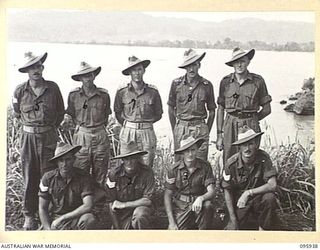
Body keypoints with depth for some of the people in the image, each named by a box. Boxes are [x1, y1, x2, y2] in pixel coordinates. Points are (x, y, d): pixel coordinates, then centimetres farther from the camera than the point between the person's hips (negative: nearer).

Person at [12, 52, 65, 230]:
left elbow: (61, 111, 11)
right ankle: (29, 216, 16)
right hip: (28, 137, 1)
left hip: (48, 137, 0)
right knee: (29, 177, 5)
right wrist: (29, 126, 11)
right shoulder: (20, 91, -2)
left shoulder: (53, 88, -2)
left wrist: (51, 127, 9)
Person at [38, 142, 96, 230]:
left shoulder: (84, 177, -11)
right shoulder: (48, 178, -5)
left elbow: (88, 206, -21)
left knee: (89, 219, -33)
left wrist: (62, 218, -21)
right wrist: (48, 230, -10)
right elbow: (42, 208, 1)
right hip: (56, 220, 1)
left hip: (77, 218, 0)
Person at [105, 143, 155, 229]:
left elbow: (148, 200, -17)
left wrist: (123, 204, -17)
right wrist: (117, 228, -8)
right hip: (122, 214, 2)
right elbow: (111, 204, -8)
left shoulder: (147, 172, -17)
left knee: (139, 215, -33)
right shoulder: (114, 174, -14)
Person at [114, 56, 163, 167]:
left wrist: (144, 123, 8)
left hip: (147, 133, 0)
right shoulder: (122, 92, 0)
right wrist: (127, 124, 10)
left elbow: (158, 114, 12)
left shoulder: (153, 92, 0)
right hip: (127, 133, 0)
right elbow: (118, 113, 15)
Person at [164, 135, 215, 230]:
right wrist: (171, 222, -10)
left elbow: (211, 192, -10)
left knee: (207, 206, -32)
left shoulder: (205, 166, -6)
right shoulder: (174, 169, -6)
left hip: (198, 205, 1)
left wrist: (201, 198, -35)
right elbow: (167, 195, -3)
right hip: (180, 208, -1)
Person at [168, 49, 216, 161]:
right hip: (180, 129, 0)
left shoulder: (206, 85, 1)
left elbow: (212, 111, 9)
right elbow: (171, 108, 9)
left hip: (200, 129, 0)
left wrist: (206, 132, 7)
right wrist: (174, 130, 8)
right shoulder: (176, 83, 1)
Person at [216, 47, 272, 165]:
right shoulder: (226, 81, 4)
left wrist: (250, 121, 7)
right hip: (230, 127, 1)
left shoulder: (258, 81, 1)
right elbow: (220, 109, 7)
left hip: (251, 128, -1)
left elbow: (267, 109, 7)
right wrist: (219, 135, 3)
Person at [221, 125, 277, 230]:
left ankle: (263, 233, -11)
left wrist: (249, 192, -29)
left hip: (259, 199, 0)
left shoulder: (263, 158, -17)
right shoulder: (231, 163, -15)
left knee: (269, 198, -34)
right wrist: (233, 218, -8)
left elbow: (272, 185, -25)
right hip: (239, 203, 0)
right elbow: (227, 192, -5)